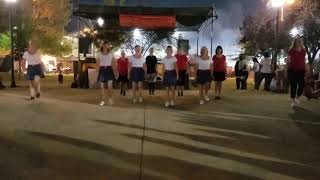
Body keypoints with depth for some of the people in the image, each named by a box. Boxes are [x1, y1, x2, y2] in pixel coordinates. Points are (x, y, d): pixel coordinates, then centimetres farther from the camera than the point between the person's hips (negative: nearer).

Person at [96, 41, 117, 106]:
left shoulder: (111, 54, 8)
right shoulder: (99, 54, 10)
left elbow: (114, 63, 6)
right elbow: (97, 64, 8)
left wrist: (115, 71, -2)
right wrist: (97, 71, -2)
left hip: (109, 70, -1)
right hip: (102, 70, 1)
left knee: (110, 86, -11)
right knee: (102, 87, 2)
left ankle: (110, 98, 8)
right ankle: (102, 100, 10)